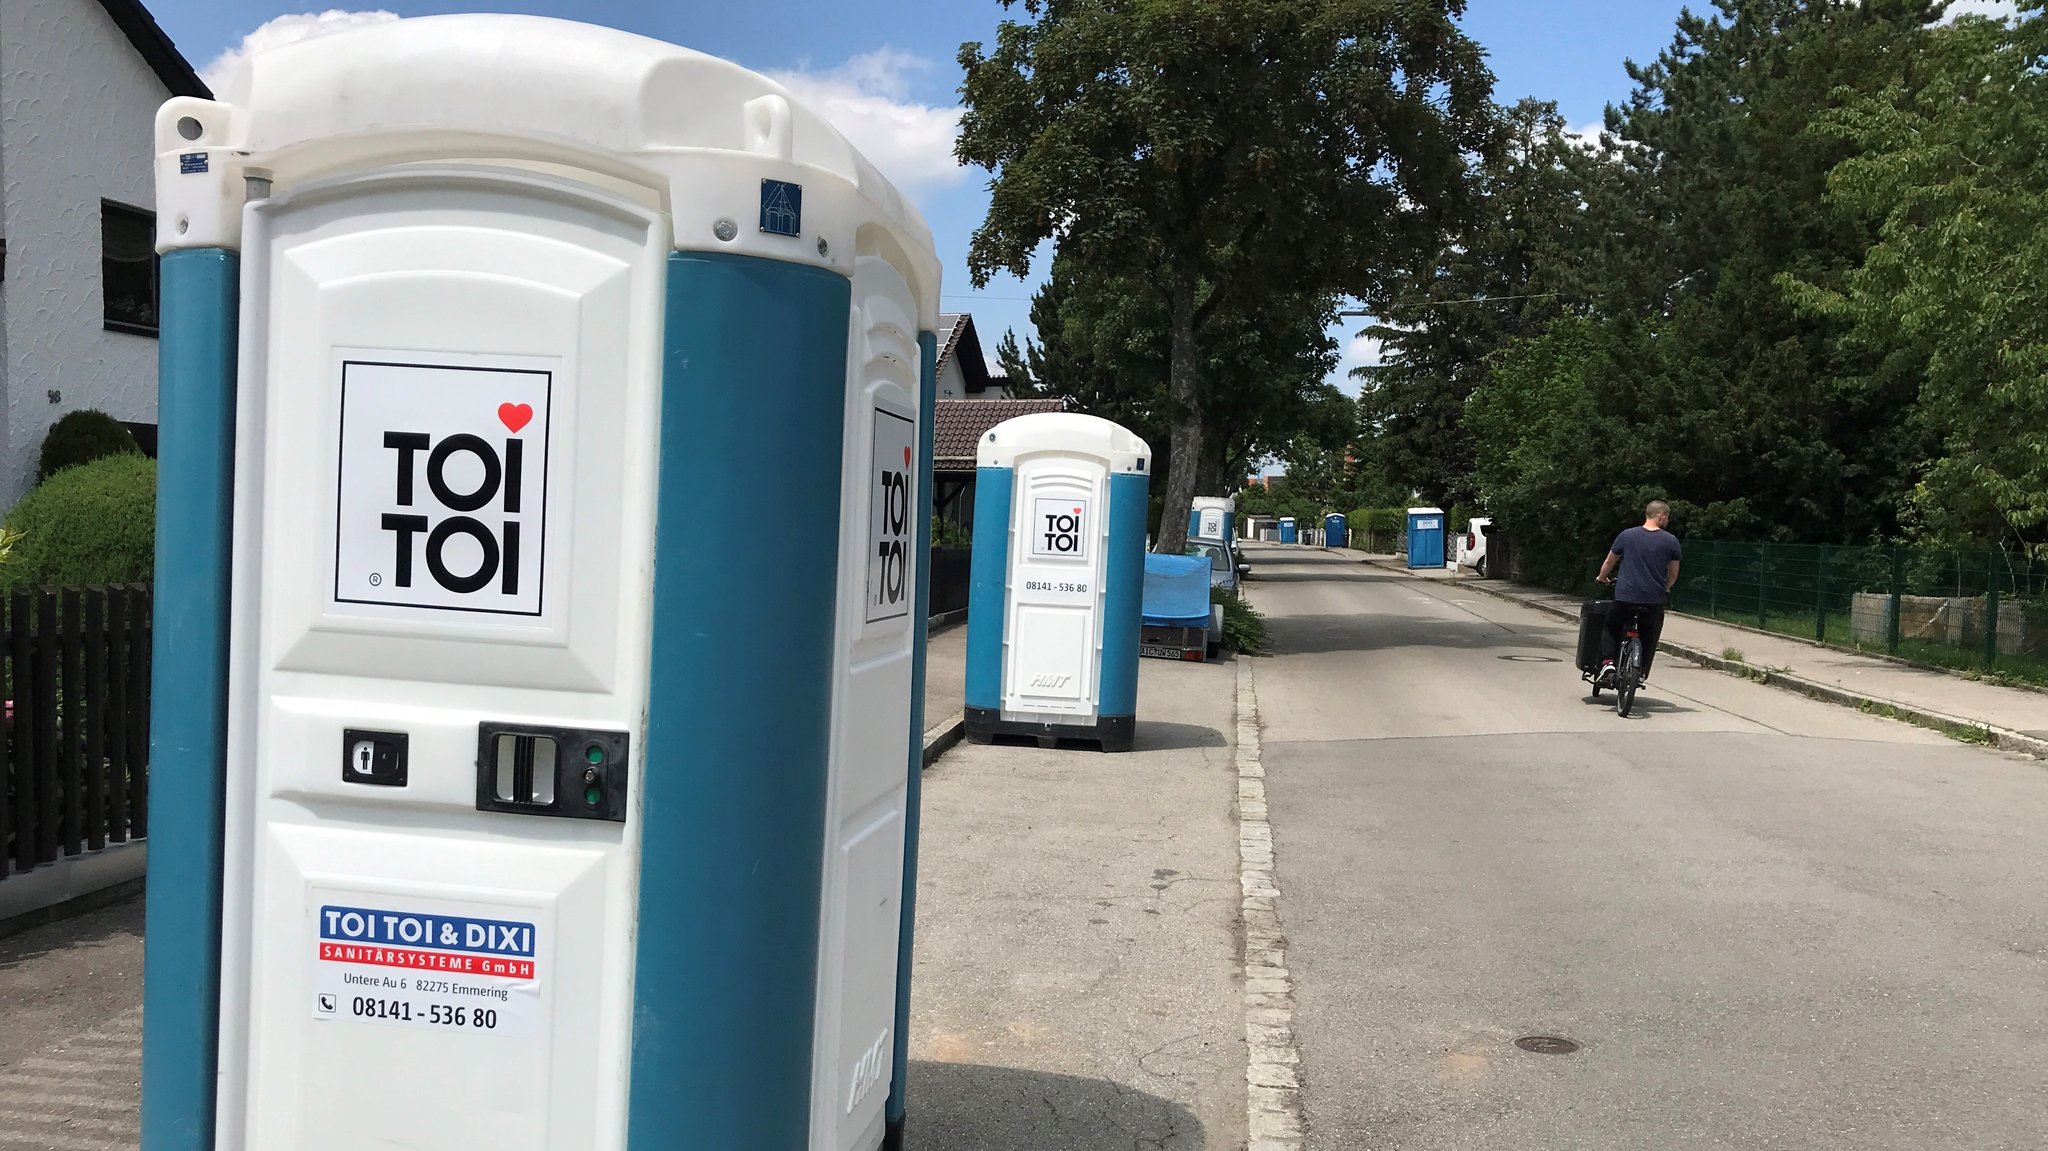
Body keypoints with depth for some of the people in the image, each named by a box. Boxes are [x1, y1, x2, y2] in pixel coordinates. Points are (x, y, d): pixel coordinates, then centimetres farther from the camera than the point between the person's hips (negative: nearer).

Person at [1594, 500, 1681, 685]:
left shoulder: (1627, 536, 2)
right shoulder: (1671, 541, 0)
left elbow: (1609, 562, 15)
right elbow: (1673, 574, 11)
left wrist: (1602, 578, 35)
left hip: (1625, 597, 0)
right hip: (1654, 601, 0)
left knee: (1612, 628, 18)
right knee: (1649, 638, 21)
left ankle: (1607, 663, -2)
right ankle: (1642, 672, 18)